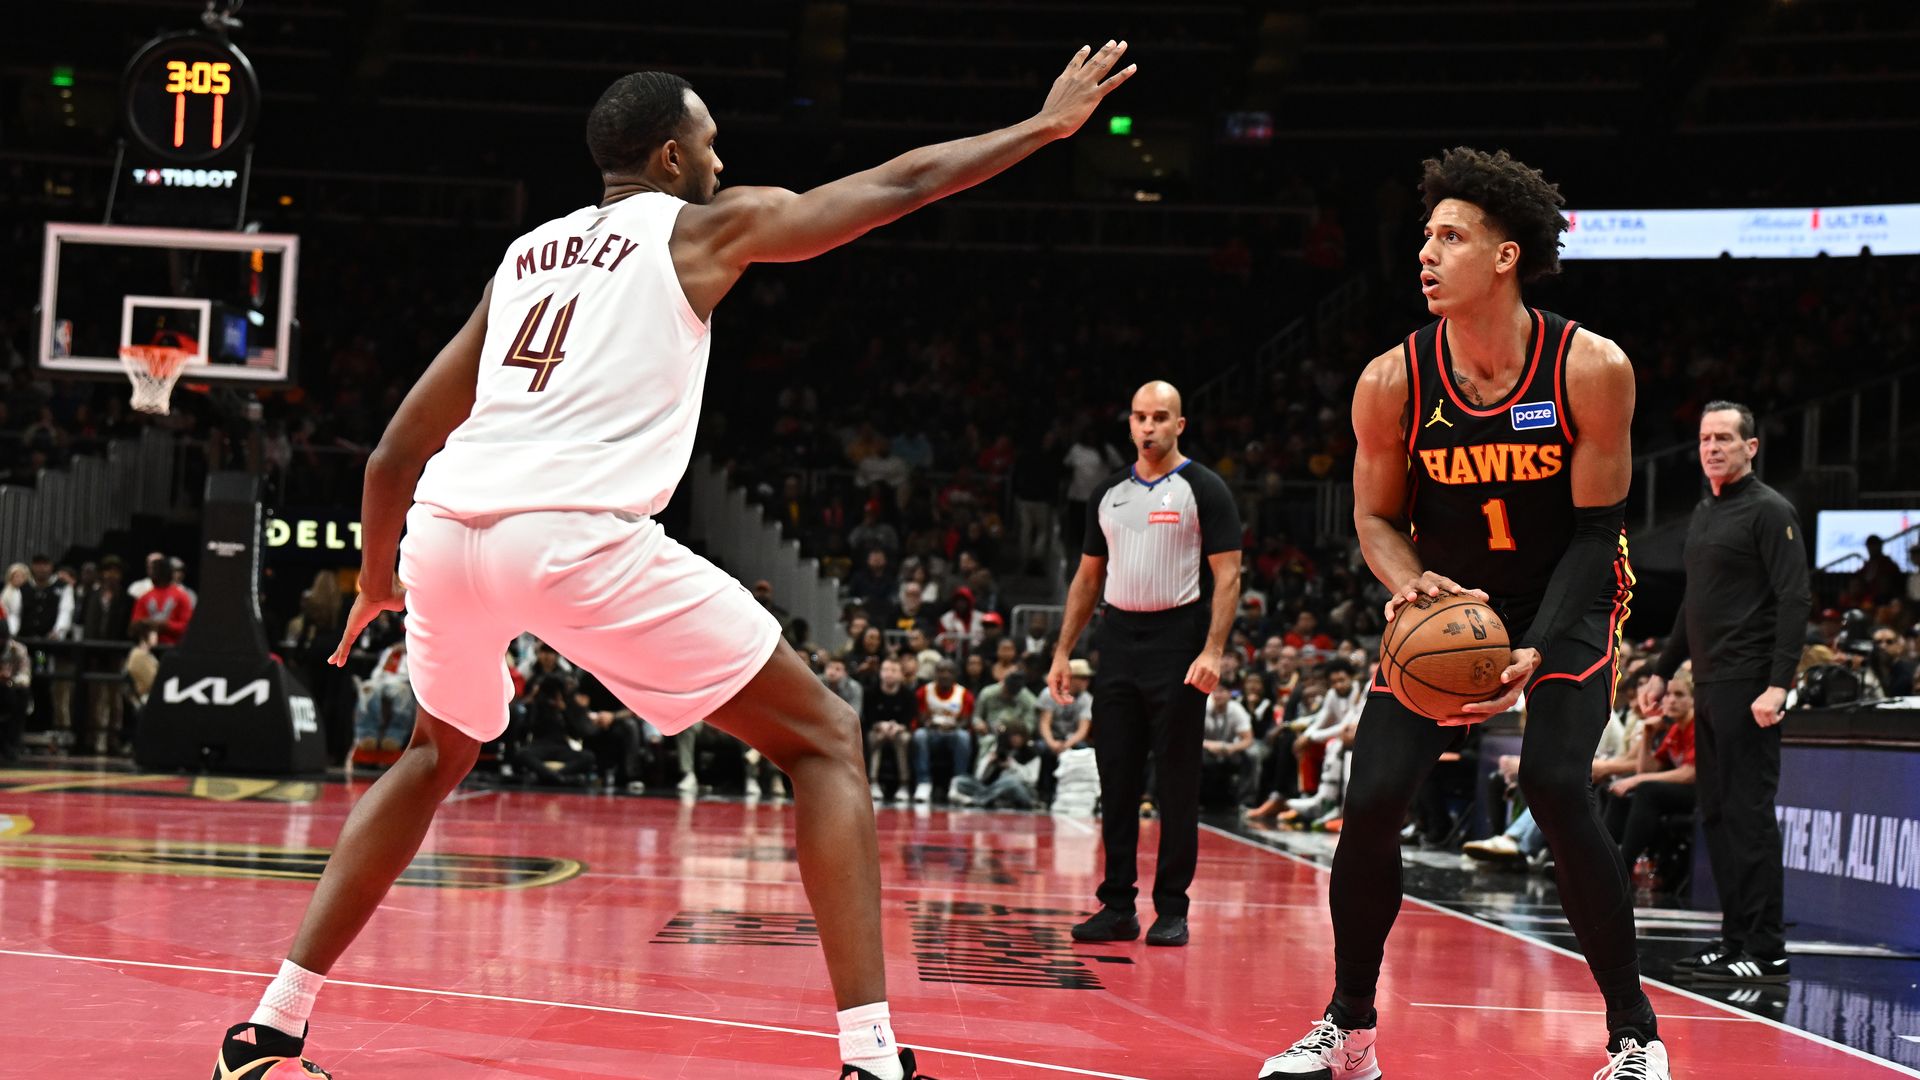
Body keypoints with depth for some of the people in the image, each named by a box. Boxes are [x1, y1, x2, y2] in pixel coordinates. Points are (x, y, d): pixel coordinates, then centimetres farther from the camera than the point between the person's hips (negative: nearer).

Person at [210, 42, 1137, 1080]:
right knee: (825, 738, 6)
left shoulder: (522, 256, 28)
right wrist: (1046, 123, 31)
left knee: (437, 756, 34)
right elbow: (900, 183, 18)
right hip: (580, 536, -6)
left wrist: (376, 582, 44)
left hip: (446, 530, 6)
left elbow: (394, 455, 30)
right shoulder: (702, 227, 14)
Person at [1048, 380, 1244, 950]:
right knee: (1116, 780, 5)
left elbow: (1227, 575, -7)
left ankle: (1172, 908, 6)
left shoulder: (1204, 489, -2)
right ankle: (1117, 906, 11)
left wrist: (1212, 651, -18)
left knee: (1176, 783, -1)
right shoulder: (1108, 493, 13)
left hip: (1177, 641, -5)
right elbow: (1088, 577, 18)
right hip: (1119, 641, 5)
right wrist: (1063, 652, 11)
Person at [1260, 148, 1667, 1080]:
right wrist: (1409, 584, -24)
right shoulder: (1392, 382, -14)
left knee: (1555, 787, -23)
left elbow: (1597, 531, -16)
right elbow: (1377, 517, -1)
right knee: (1372, 801, -9)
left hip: (1565, 601, -2)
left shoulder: (1591, 369, -20)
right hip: (1446, 605, 3)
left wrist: (1535, 653, -28)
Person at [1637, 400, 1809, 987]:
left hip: (1747, 690, -9)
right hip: (1708, 687, 9)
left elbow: (1795, 601, -15)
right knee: (1716, 813, 10)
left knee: (1749, 813, -9)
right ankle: (1737, 938, 17)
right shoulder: (1703, 513, 19)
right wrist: (1662, 671, 24)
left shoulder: (1770, 511, -8)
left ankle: (1767, 951, -6)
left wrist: (1778, 685, -23)